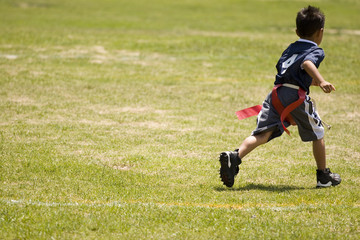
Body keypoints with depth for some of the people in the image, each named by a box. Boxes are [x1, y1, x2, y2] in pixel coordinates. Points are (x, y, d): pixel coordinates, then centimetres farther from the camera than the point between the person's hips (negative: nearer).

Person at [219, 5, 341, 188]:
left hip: (276, 93, 5)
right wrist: (321, 81, -32)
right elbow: (307, 63, -17)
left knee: (262, 134, -7)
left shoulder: (290, 48, 27)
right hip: (296, 96, -5)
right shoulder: (316, 51, 5)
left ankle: (235, 156, -31)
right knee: (317, 134, 15)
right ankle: (323, 176, 23)